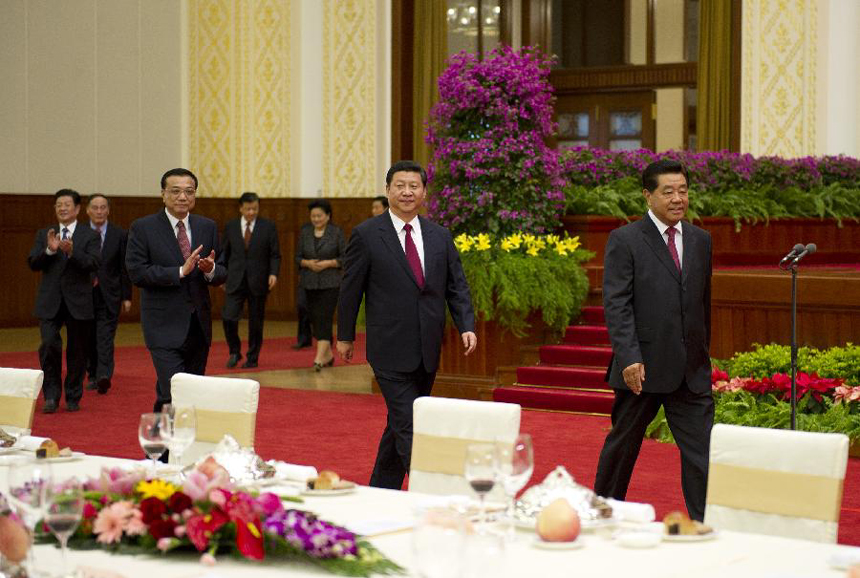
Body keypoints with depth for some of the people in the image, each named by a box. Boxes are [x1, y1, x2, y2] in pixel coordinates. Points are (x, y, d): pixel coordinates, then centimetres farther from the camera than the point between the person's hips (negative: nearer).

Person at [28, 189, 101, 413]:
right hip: (50, 302, 1)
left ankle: (73, 397, 20)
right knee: (49, 345, -12)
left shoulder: (89, 236, 2)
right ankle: (51, 395, -1)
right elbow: (33, 263, 1)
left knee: (77, 351, 6)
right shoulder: (44, 234, 10)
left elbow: (93, 264, -12)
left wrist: (71, 252, -27)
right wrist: (49, 250, -17)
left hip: (78, 302, -1)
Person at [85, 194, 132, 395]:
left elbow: (125, 268, 4)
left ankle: (104, 376, -21)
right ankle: (93, 375, 22)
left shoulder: (120, 235, 2)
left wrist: (126, 296, 0)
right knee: (89, 339, 10)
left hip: (109, 295, -2)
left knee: (105, 338, -12)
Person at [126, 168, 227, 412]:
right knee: (173, 394, -15)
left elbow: (221, 274, 10)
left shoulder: (208, 227, 9)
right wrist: (180, 271, -20)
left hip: (199, 325, 5)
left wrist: (211, 270, -14)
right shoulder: (143, 228, -4)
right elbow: (136, 272, -13)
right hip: (165, 326, -5)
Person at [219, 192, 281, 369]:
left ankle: (252, 358, 18)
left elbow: (275, 255, 2)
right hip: (235, 281, 1)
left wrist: (273, 273, -12)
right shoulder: (231, 227, 6)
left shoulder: (268, 227, 1)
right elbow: (224, 253, 13)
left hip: (258, 281, -1)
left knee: (256, 322, 5)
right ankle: (234, 352, 11)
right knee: (229, 318, -10)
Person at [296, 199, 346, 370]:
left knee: (324, 318, -13)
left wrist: (328, 263, -16)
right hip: (310, 283, 5)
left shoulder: (337, 232, -2)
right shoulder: (305, 232, 8)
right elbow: (298, 257, 10)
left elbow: (345, 258, -3)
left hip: (330, 283, -5)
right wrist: (307, 263, -10)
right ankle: (328, 354, 24)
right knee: (314, 318, 9)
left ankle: (319, 359, -18)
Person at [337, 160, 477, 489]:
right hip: (390, 350, -5)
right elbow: (350, 289, 2)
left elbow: (456, 286, 9)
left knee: (400, 424, 14)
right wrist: (345, 336, 6)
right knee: (409, 427, -9)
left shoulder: (440, 237, 9)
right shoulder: (366, 235, -4)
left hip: (427, 351, 5)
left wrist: (467, 326, -5)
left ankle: (381, 492, 28)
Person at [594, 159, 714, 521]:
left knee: (702, 450, -2)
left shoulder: (700, 240, 12)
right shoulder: (625, 240, -5)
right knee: (622, 445, 10)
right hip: (643, 368, -4)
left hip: (691, 370, 4)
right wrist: (629, 357, -19)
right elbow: (616, 305, -11)